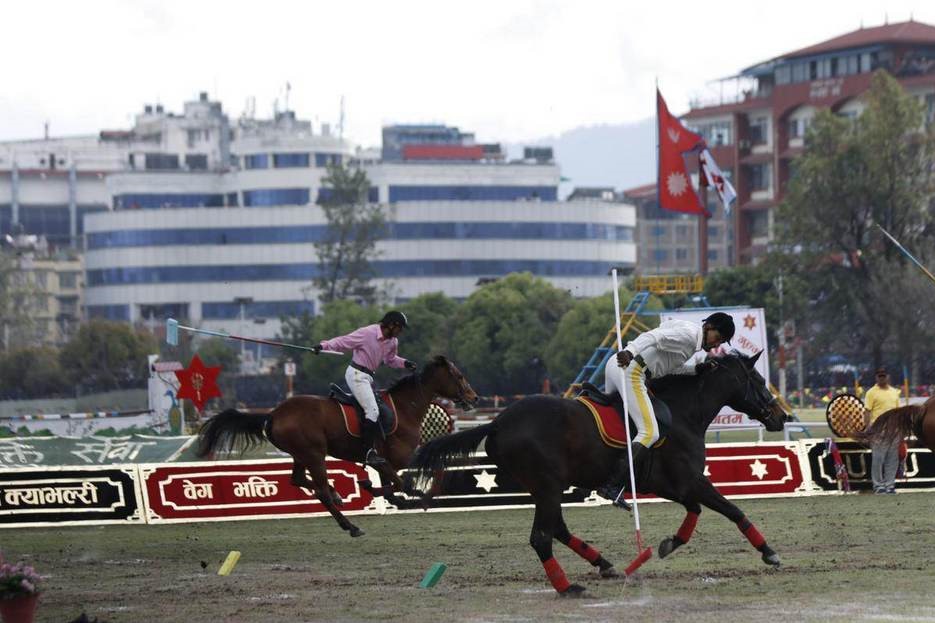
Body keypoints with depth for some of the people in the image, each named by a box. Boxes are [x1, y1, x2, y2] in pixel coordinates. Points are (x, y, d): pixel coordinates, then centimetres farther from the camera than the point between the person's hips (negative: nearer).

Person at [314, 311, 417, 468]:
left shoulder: (392, 342, 6)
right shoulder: (367, 333, -18)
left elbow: (390, 359, 23)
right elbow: (344, 342, -15)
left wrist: (404, 363, 6)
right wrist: (324, 346, -24)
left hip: (368, 377, 10)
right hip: (356, 374, -10)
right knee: (372, 410, -17)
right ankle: (369, 452, -17)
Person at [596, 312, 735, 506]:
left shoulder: (689, 333, 23)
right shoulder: (689, 334, -9)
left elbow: (670, 367, 23)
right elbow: (653, 337, -24)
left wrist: (697, 368, 11)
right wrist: (629, 353, -39)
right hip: (629, 371, -11)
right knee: (649, 433, -14)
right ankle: (613, 486, -21)